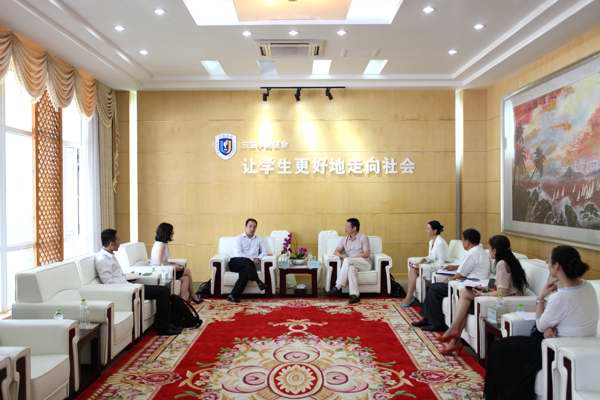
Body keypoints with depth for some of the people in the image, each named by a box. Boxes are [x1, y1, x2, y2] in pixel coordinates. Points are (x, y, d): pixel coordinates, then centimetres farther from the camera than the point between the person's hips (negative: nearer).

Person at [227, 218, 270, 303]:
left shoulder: (258, 239, 24)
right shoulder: (239, 238, 12)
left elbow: (265, 251, 17)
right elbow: (238, 253, -3)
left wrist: (258, 258, -4)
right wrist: (251, 259, -15)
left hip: (248, 264, 2)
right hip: (236, 262, -2)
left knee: (245, 271, -35)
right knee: (246, 261, -37)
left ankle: (234, 295, -40)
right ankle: (258, 281, -37)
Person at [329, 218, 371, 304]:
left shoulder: (363, 238, -1)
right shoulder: (344, 239, 15)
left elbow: (367, 254, -8)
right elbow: (337, 251, 10)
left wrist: (352, 256, -16)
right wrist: (342, 256, -13)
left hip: (364, 263, -4)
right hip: (351, 264, 4)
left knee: (347, 261, -34)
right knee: (352, 268, -36)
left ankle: (338, 287, -32)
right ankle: (354, 295, -42)